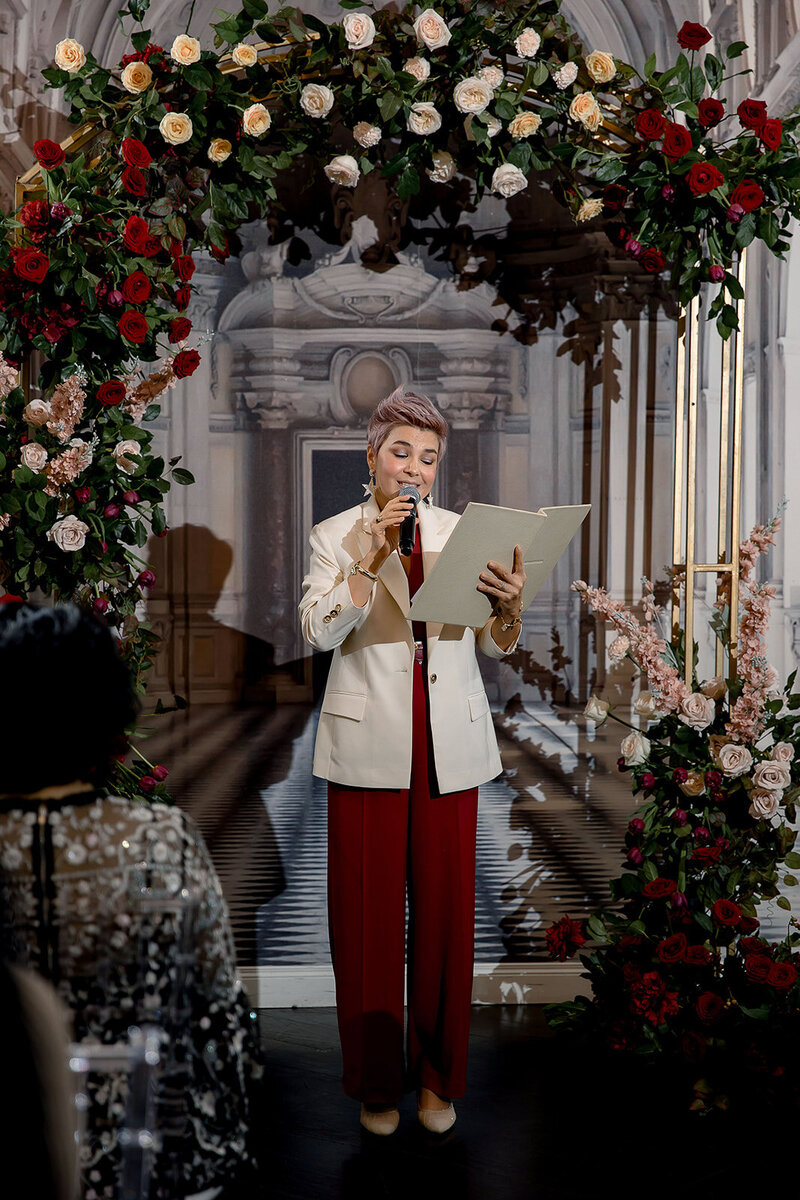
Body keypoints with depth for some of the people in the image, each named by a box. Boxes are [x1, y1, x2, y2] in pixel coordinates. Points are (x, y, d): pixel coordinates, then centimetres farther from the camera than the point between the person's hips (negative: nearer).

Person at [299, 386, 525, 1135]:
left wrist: (508, 608, -18)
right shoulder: (336, 536, 3)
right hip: (368, 745, -2)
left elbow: (493, 645, 4)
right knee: (369, 912, 3)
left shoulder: (460, 533, 9)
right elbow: (318, 631, -12)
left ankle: (438, 1074, 21)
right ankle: (376, 1080, 19)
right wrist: (372, 559, -21)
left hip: (449, 745, 2)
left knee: (445, 909, 6)